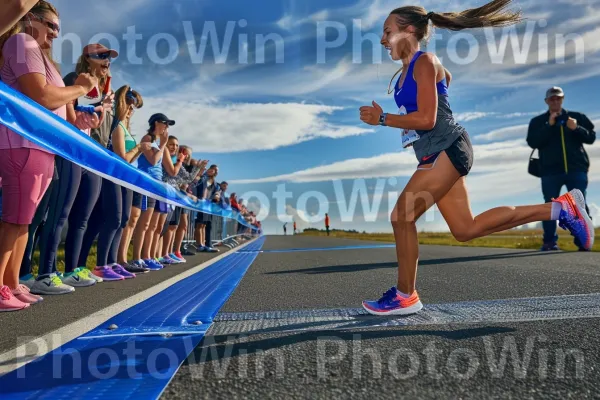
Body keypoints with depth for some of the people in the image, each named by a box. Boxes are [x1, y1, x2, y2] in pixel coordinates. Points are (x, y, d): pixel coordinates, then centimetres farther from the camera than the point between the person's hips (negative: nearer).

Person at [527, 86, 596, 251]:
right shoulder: (538, 121, 8)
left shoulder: (577, 117, 13)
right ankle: (549, 241, 5)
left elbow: (591, 137, 9)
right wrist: (549, 126, -14)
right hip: (550, 171, -1)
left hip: (577, 169, 1)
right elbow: (532, 142, -5)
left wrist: (577, 128, -10)